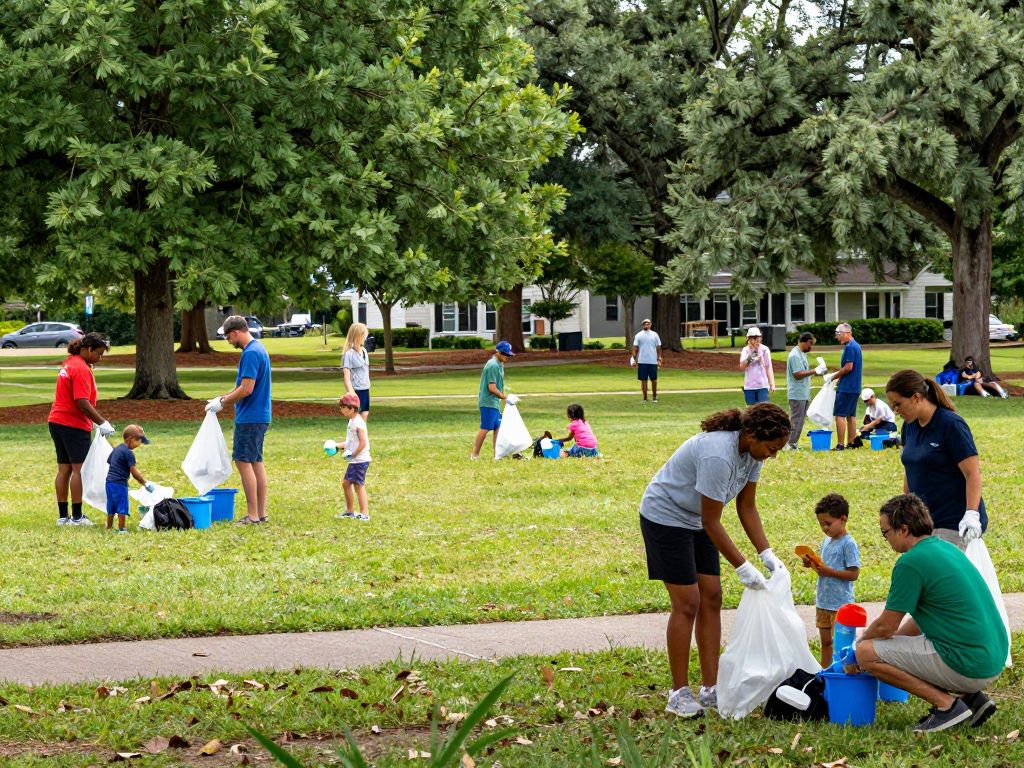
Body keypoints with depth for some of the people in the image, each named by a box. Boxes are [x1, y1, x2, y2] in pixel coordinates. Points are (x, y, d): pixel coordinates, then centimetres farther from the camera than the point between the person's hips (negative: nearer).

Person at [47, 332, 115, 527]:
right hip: (74, 424, -9)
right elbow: (82, 402, -23)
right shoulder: (81, 369, -16)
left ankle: (62, 516, 13)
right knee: (79, 469, -4)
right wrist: (102, 423, -20)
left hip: (57, 421, 9)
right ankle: (77, 517, -3)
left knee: (64, 469, 11)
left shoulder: (70, 363, 14)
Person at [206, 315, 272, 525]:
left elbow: (246, 389, -21)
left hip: (249, 418, -10)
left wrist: (223, 401, -10)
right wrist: (223, 398, 17)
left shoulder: (250, 353, -17)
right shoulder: (259, 349, 15)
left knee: (243, 462, -7)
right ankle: (261, 513, 14)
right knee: (256, 462, 12)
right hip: (260, 416, 10)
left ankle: (252, 515, -7)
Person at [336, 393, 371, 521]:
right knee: (346, 483, 15)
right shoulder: (352, 421, 13)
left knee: (359, 485, -7)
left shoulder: (358, 423, -18)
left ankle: (364, 514, -4)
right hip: (354, 461, 10)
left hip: (360, 460, -10)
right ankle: (349, 511, 25)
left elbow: (363, 443, -24)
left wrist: (353, 455, -17)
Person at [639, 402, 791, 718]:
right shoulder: (717, 455, -34)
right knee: (687, 603, -10)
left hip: (694, 522, 9)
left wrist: (767, 554, -7)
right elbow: (711, 522, -27)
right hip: (664, 517, -9)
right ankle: (679, 694, -2)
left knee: (711, 598, 4)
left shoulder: (752, 451, -8)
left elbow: (747, 507, 2)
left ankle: (710, 690, 8)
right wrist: (742, 567, -24)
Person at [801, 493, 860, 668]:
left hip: (840, 602, -8)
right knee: (825, 642, 15)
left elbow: (853, 574, -18)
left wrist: (828, 571, -22)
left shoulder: (849, 544, -14)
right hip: (823, 601, 8)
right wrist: (812, 564, -1)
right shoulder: (827, 541, 10)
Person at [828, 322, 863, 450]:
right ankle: (853, 441, 17)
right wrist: (838, 375, 15)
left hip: (846, 387, -10)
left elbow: (848, 367, -20)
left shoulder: (849, 347, -16)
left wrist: (835, 376, -8)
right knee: (851, 415, 15)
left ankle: (840, 444, -11)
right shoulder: (856, 346, 15)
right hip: (855, 387, 10)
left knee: (840, 415, -8)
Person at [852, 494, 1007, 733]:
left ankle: (946, 704, -7)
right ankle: (972, 698, 13)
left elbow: (886, 627, -7)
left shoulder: (911, 563, -14)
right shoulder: (947, 549, 15)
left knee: (867, 653, -7)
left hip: (967, 666, -9)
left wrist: (858, 645, 13)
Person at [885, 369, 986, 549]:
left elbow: (973, 473, -16)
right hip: (924, 520, 7)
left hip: (954, 523, -7)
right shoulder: (910, 426, 10)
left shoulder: (951, 425, -13)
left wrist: (971, 515, -26)